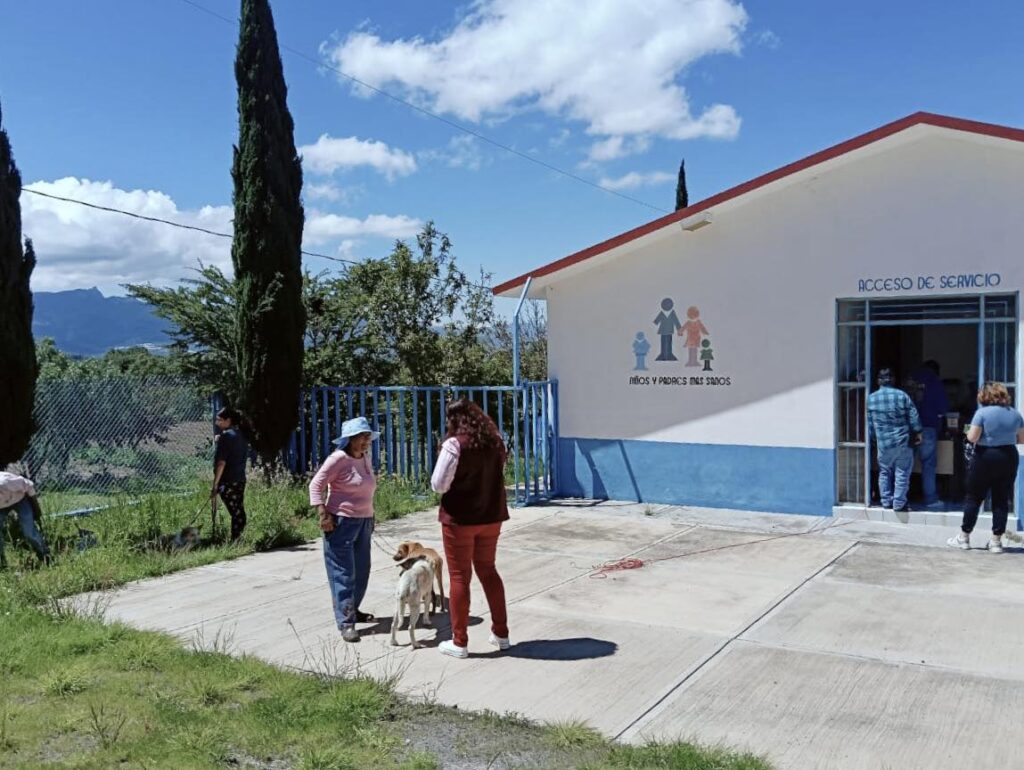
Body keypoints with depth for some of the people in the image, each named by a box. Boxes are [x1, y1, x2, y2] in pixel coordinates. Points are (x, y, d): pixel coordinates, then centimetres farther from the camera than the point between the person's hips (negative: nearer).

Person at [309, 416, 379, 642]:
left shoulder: (365, 457, 10)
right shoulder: (339, 458, -13)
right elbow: (316, 485, -14)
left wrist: (370, 517, 18)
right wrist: (323, 515, -21)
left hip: (364, 521, 8)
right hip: (341, 522, -8)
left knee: (362, 570, 14)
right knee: (343, 573, -5)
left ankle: (352, 610, 30)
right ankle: (345, 623, -4)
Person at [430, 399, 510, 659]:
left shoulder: (454, 444, -17)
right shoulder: (494, 442, 3)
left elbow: (438, 484, -16)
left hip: (460, 518, -6)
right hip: (491, 517, 6)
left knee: (459, 577, 5)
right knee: (488, 571, 20)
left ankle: (459, 642, 12)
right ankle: (501, 633, 25)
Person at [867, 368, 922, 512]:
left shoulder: (871, 398, 0)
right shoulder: (902, 395, -7)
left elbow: (869, 423, 7)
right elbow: (913, 417, -5)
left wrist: (874, 438, 21)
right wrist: (918, 432, 9)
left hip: (883, 442, 2)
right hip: (902, 441, -2)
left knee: (884, 472, 15)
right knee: (902, 473, 5)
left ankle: (886, 501, 18)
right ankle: (899, 503, 6)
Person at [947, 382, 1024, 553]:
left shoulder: (982, 413, -11)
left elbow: (972, 437, -16)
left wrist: (969, 432, 5)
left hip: (985, 458, -4)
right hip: (1009, 458, 4)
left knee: (973, 498, 6)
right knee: (1001, 500, 8)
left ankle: (964, 537, 12)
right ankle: (996, 541, 9)